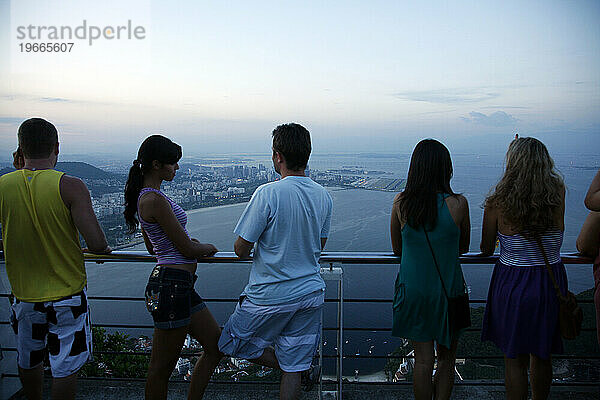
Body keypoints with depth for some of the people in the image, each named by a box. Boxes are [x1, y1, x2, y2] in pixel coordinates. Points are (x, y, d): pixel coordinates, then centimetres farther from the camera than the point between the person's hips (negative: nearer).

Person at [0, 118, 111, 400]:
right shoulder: (70, 186, -18)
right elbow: (97, 244, -23)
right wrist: (105, 249, 2)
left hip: (24, 294, 4)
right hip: (67, 294, -4)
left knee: (28, 361, 26)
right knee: (66, 366, 11)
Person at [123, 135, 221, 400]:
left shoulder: (145, 196, 14)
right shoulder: (155, 200, -18)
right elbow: (187, 249, -17)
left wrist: (191, 244, 18)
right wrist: (208, 248, 4)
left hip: (181, 285, 10)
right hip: (172, 285, -10)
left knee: (215, 346, 16)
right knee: (162, 367, 6)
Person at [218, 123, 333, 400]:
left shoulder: (268, 194, -19)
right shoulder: (323, 196, 0)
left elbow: (241, 249, -14)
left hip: (270, 297, -6)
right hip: (310, 292, 6)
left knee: (232, 343, 18)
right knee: (293, 368, 15)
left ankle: (292, 367, 14)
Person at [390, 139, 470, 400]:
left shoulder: (400, 202, -10)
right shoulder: (458, 203, -13)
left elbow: (397, 249, 3)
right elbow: (463, 248, 3)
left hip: (413, 290, 1)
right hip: (448, 290, -1)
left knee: (423, 360, 12)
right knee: (446, 359, 17)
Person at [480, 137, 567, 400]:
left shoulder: (497, 203, -15)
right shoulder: (558, 193, -8)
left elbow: (486, 250, -4)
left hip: (512, 284, -3)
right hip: (552, 282, 3)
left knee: (514, 359, 11)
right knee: (542, 356, 21)